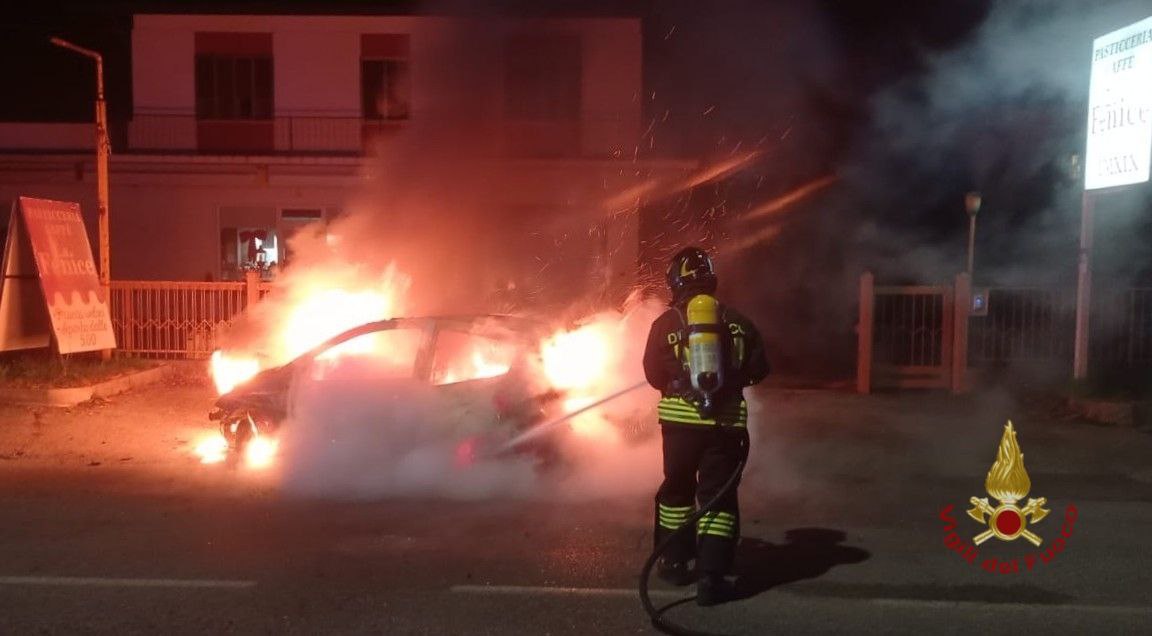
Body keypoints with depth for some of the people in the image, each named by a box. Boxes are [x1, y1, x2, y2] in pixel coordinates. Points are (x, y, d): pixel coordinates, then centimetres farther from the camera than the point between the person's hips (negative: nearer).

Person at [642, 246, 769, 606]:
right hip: (726, 421, 0)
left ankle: (674, 562, 29)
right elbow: (758, 369, 7)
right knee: (718, 495, 5)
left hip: (680, 418, 0)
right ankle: (711, 576, 0)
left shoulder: (666, 323, -4)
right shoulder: (736, 321, 1)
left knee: (677, 488, 18)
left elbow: (654, 375, 1)